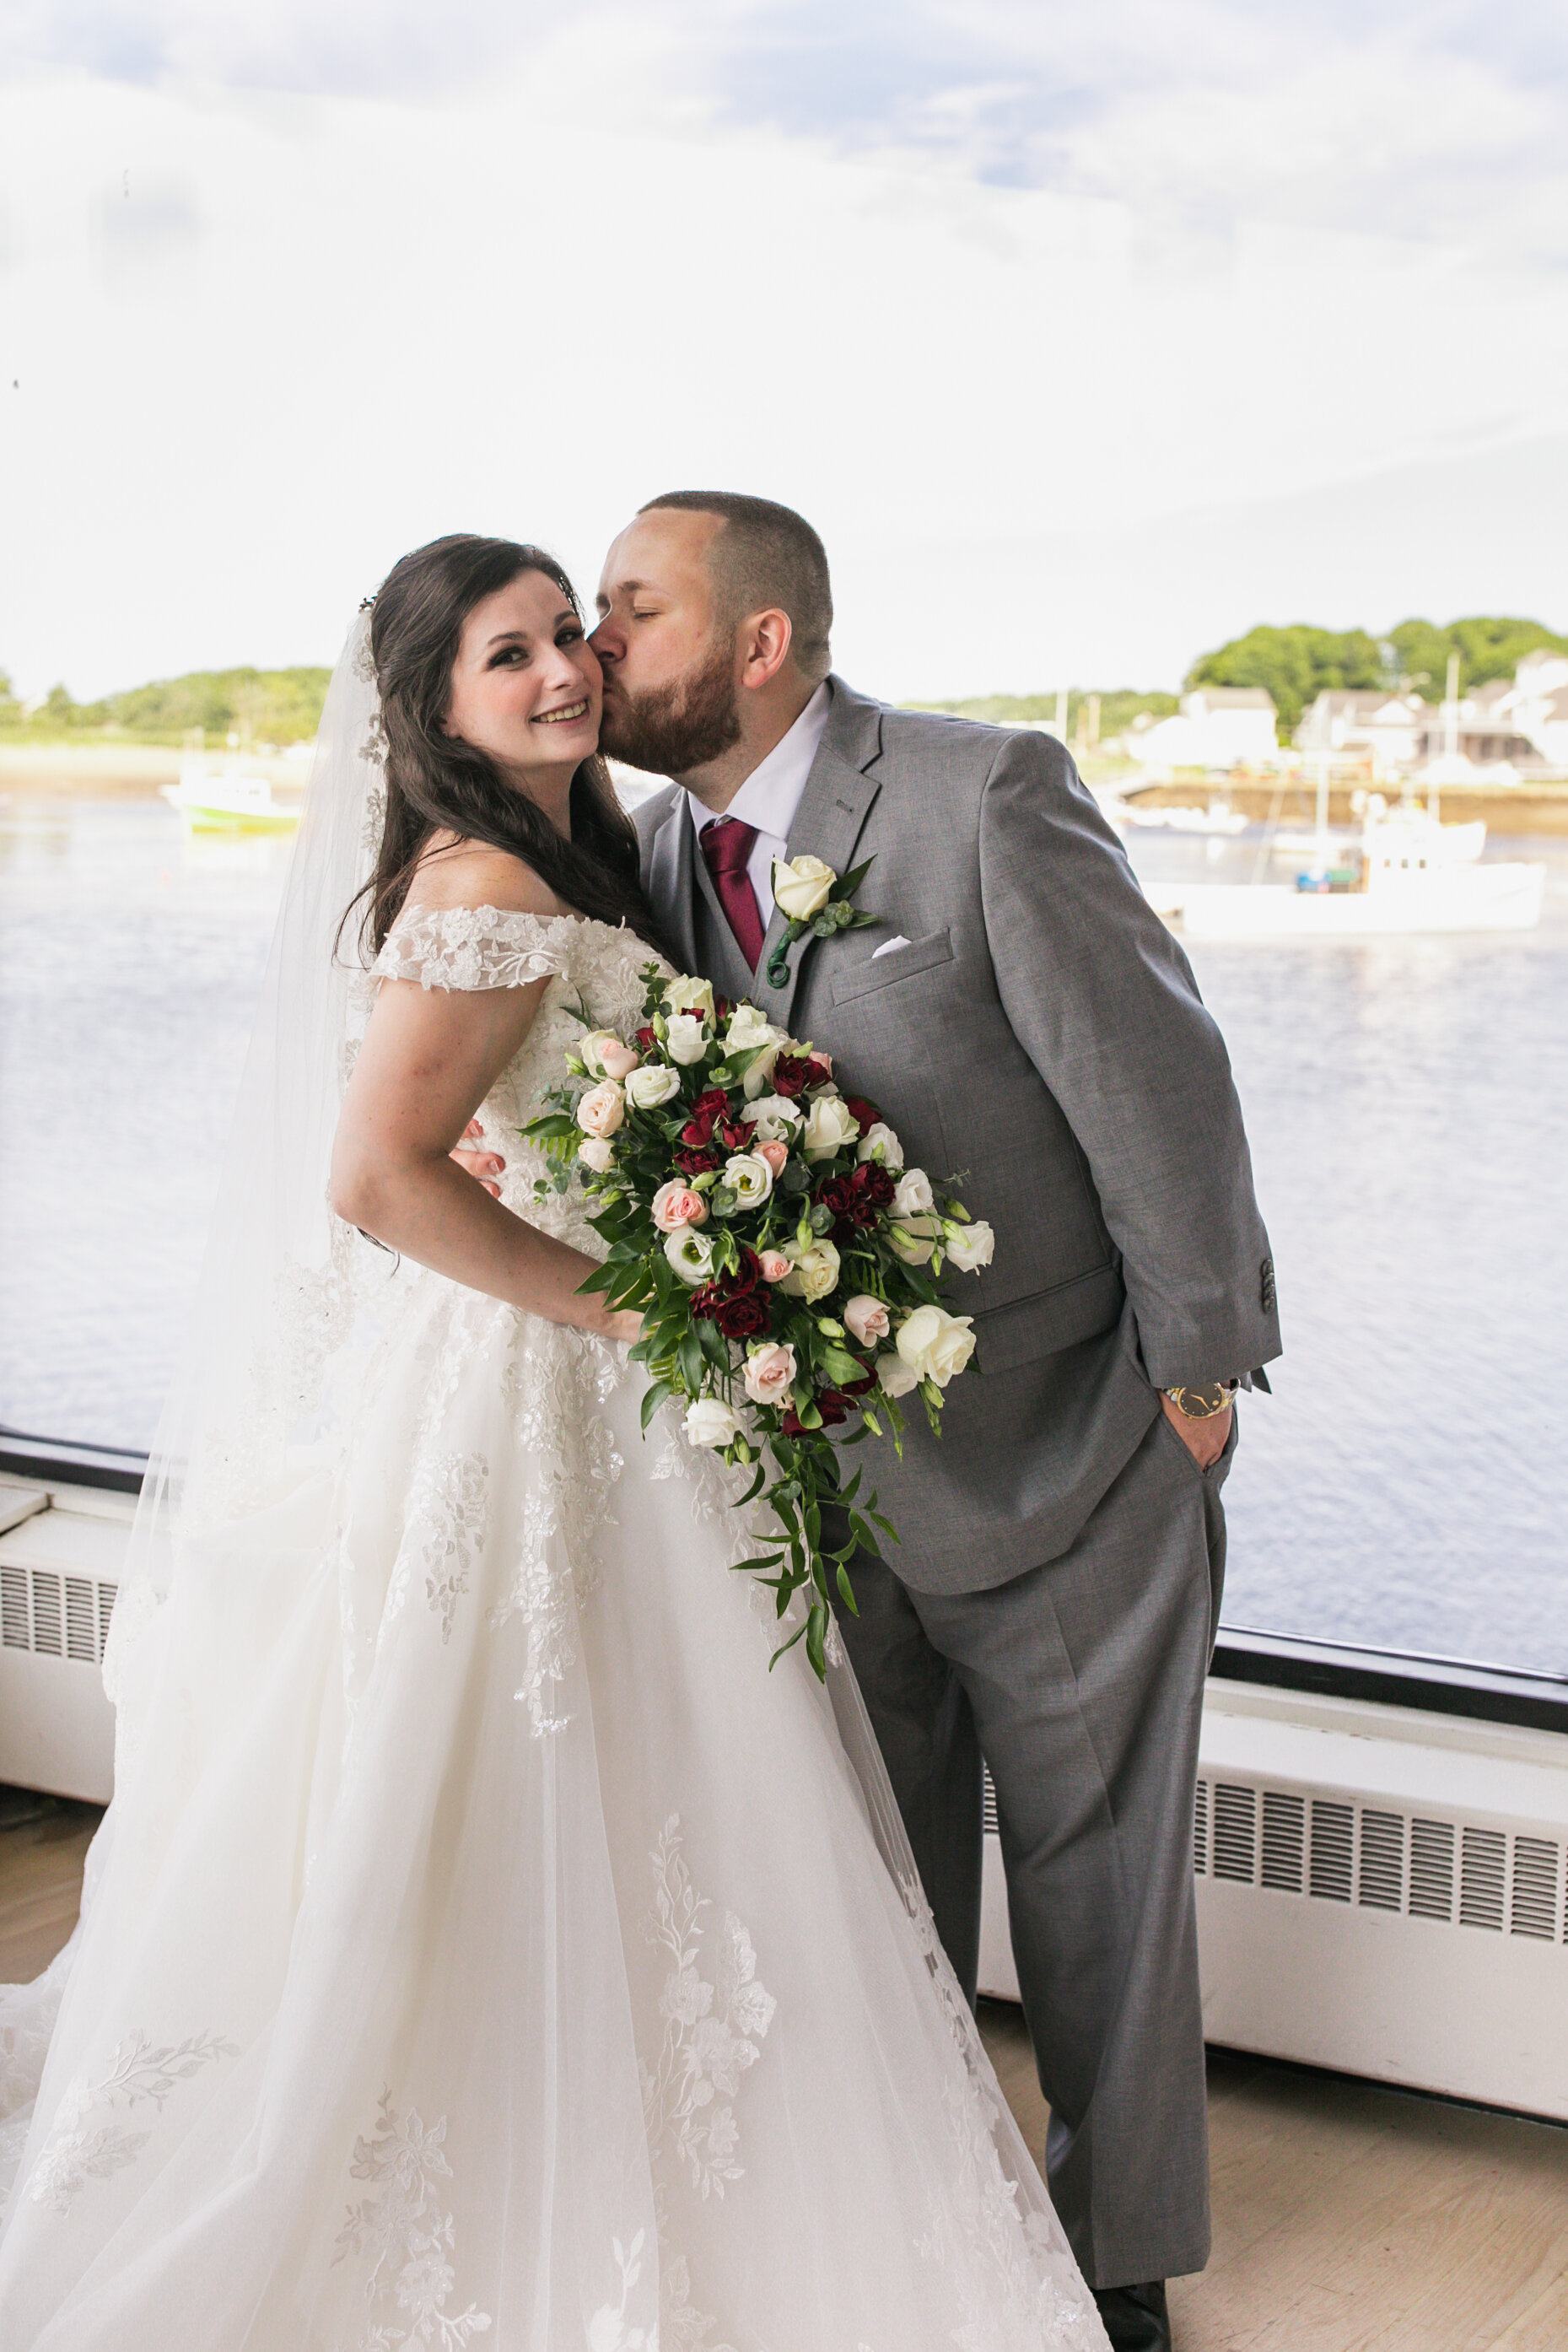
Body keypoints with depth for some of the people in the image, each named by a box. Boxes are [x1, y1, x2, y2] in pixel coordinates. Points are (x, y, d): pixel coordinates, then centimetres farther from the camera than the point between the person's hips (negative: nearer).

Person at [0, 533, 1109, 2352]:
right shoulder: (489, 888, -18)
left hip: (572, 1397, 10)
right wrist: (622, 1303, -20)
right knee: (509, 1845, 2)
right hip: (506, 1415, -10)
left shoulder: (559, 870, 12)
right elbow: (375, 1178, -25)